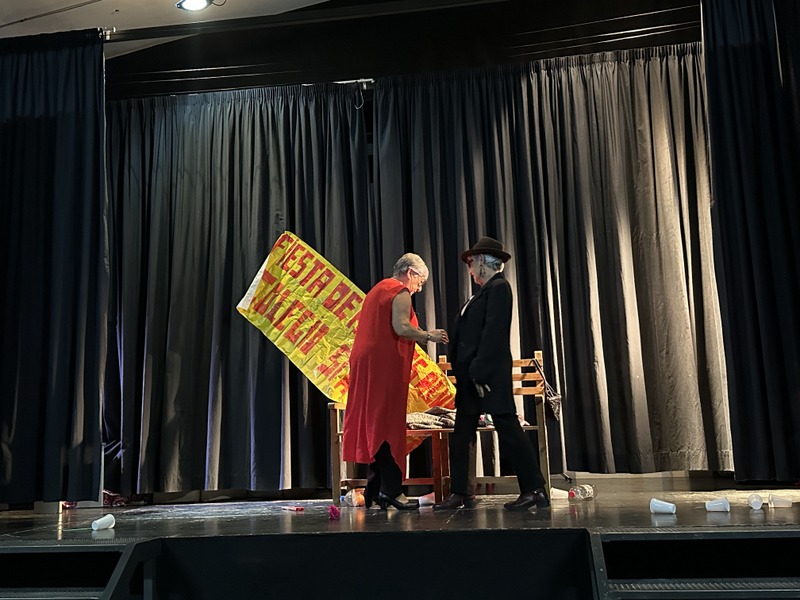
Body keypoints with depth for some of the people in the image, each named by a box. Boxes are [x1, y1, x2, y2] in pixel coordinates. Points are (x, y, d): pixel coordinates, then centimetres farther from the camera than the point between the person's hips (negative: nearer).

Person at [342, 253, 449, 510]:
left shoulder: (377, 289, 24)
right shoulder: (400, 291, -5)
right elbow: (401, 327, -18)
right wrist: (429, 336, -5)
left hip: (364, 363, 9)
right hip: (386, 364, -9)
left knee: (373, 425, 10)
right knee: (389, 425, -8)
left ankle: (373, 489, 13)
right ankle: (390, 489, -7)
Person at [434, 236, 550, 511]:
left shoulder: (498, 288, -10)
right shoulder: (486, 291, 17)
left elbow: (493, 333, -20)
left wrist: (480, 372, -23)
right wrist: (467, 374, 13)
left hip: (490, 376, -10)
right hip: (472, 376, 10)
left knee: (508, 430, -4)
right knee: (461, 435, 12)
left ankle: (534, 490, 5)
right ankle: (461, 494, 19)